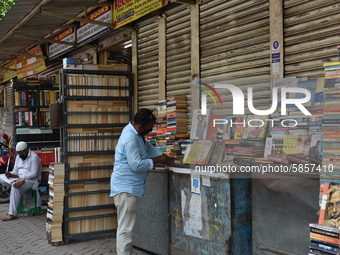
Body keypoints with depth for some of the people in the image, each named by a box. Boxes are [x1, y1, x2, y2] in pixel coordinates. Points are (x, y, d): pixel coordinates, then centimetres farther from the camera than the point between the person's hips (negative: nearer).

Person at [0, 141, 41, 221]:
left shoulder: (34, 157, -11)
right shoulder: (18, 157, 14)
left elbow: (34, 174, -17)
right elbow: (15, 170, 16)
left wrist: (20, 177, -25)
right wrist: (10, 174, -8)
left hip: (31, 181, -8)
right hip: (20, 179, 9)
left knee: (15, 187, -35)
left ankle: (12, 214, -35)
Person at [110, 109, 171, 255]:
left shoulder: (136, 133, 10)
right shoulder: (130, 138, -21)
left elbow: (147, 147, 23)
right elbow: (136, 165, -24)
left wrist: (162, 156, 10)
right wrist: (157, 160, -12)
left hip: (129, 187, 11)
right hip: (126, 188, -11)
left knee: (125, 228, 17)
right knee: (125, 229, -8)